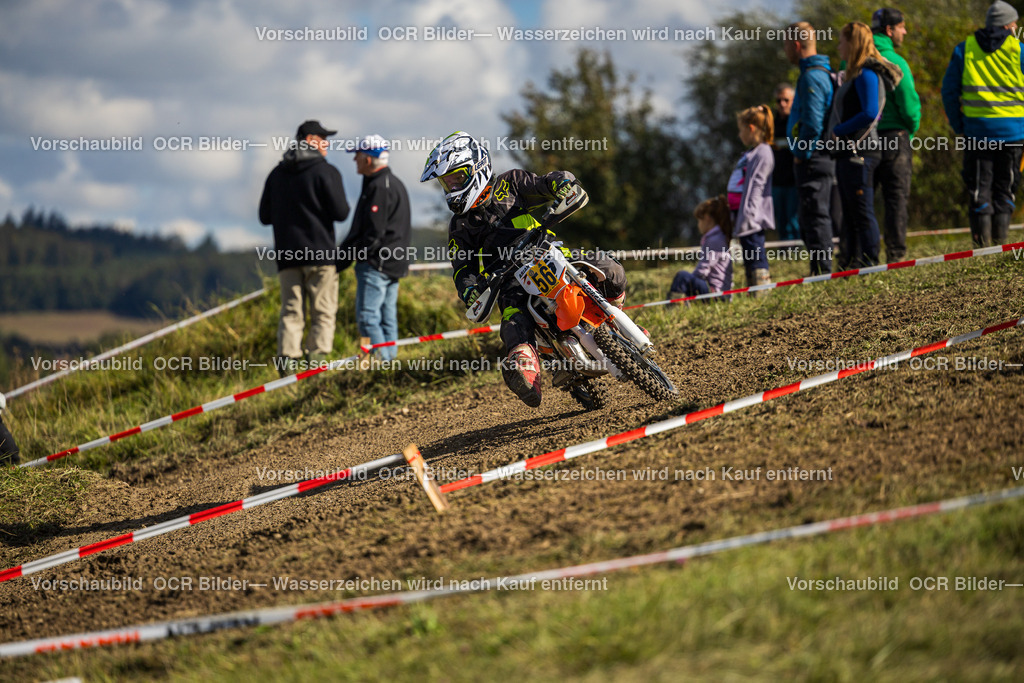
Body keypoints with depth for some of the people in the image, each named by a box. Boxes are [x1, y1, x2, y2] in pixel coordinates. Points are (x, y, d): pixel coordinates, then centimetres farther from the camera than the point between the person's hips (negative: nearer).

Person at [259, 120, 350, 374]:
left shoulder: (277, 174, 11)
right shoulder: (325, 172, -5)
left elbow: (265, 216, 14)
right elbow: (341, 212, -9)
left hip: (287, 256, 5)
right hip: (320, 254, -4)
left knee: (291, 313, 5)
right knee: (323, 313, 0)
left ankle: (287, 359, -8)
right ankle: (316, 358, -10)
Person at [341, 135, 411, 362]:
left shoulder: (379, 187, -15)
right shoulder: (394, 183, 19)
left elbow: (373, 233, -20)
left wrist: (346, 253, -12)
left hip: (377, 263, -10)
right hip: (394, 264, 10)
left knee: (367, 317, -11)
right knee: (387, 318, 11)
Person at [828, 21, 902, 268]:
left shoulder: (867, 75, -13)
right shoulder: (855, 75, 18)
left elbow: (870, 114, -23)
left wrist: (839, 131, -16)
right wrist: (836, 135, 11)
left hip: (860, 152, -11)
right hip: (848, 151, 11)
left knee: (862, 211, -8)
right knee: (850, 213, 13)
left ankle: (870, 264, -5)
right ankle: (850, 264, 18)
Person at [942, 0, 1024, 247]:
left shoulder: (964, 50, 5)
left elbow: (949, 91, 3)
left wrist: (958, 126, 9)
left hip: (977, 127, 1)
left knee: (979, 187, 4)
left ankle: (982, 240, -3)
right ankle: (1000, 238, 6)